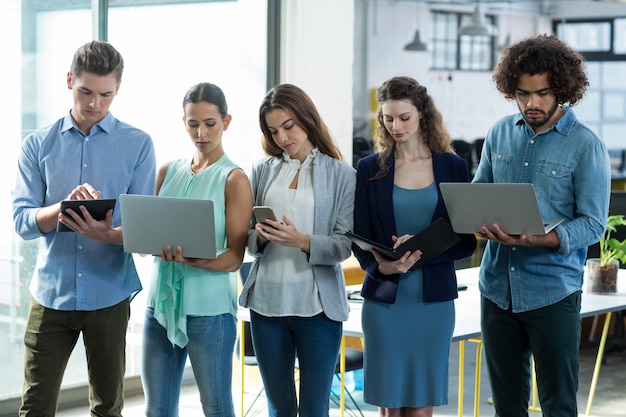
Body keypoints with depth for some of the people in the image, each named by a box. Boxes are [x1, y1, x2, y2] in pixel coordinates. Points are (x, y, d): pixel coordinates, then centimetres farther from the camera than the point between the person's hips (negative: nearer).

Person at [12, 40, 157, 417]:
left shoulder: (138, 144, 1)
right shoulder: (38, 145, 4)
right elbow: (22, 221, -3)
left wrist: (109, 235, -25)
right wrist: (66, 205, -23)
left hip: (109, 296, 0)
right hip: (51, 295, 1)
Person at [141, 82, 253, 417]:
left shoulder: (233, 179, -5)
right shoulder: (168, 172, 10)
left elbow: (234, 257, -10)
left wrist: (193, 260, -28)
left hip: (208, 309, -5)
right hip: (161, 302, 5)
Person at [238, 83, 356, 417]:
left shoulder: (342, 174, 0)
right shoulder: (263, 170, 8)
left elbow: (344, 245, -6)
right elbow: (246, 238, 9)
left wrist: (302, 241, -22)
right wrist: (260, 236, -13)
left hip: (318, 304, -3)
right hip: (267, 301, 3)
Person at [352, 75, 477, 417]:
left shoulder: (452, 167, 5)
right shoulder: (370, 168, 4)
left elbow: (466, 241, 2)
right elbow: (359, 240, 2)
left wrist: (422, 250, -16)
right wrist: (381, 266, -19)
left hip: (434, 298, 0)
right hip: (384, 298, 0)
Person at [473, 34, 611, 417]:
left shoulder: (586, 146, -8)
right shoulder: (500, 133, 6)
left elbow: (593, 224, -11)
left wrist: (537, 240, -27)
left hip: (552, 291, -4)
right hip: (498, 286, 4)